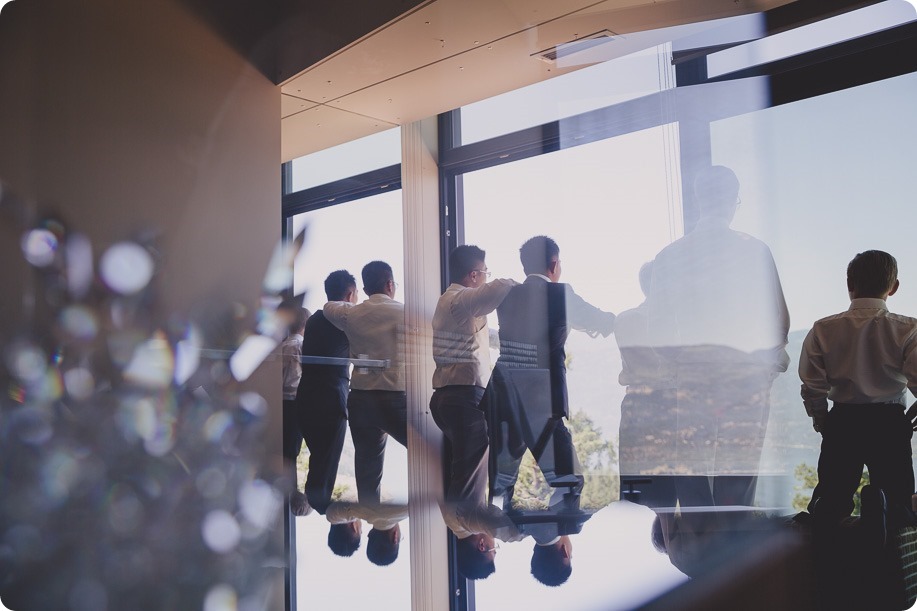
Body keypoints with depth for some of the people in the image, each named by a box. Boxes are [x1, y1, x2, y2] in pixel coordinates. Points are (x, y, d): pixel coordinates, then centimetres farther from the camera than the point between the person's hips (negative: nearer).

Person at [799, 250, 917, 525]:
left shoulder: (823, 329, -1)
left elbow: (812, 387, -1)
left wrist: (821, 423, 15)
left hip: (841, 422, 2)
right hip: (890, 423, -1)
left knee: (831, 504, 11)